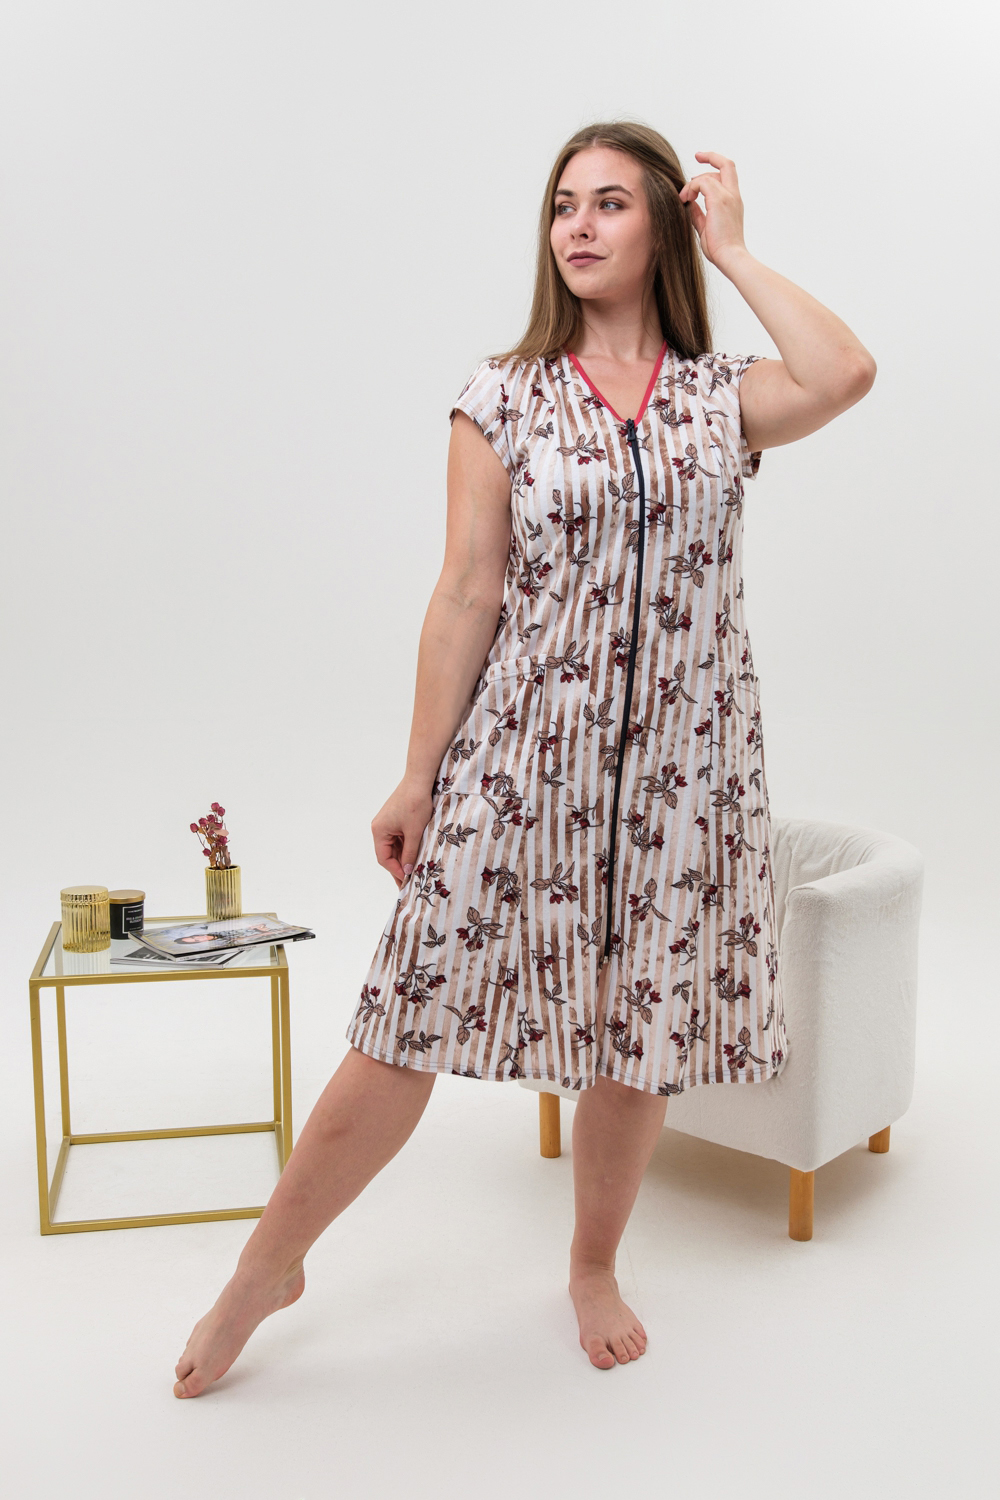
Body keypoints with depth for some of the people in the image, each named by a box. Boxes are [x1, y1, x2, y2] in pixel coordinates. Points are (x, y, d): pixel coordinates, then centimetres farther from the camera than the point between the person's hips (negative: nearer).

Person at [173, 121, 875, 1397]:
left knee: (640, 1040, 10)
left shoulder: (722, 397, 7)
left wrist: (733, 252, -1)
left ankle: (594, 1267, 35)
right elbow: (466, 596, -1)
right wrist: (418, 775, -4)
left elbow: (846, 374, -15)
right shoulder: (503, 399, 3)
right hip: (520, 755, -1)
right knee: (409, 1028, 1)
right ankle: (268, 1267, 21)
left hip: (681, 764, 2)